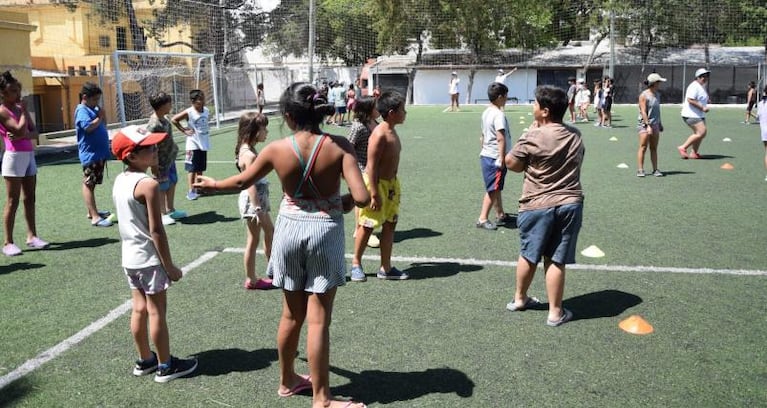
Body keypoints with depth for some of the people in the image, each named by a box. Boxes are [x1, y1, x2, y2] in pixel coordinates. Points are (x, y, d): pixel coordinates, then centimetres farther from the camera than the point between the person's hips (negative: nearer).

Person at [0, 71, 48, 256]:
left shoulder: (20, 107, 12)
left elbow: (34, 132, 6)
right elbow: (20, 130, -21)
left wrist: (23, 135, -15)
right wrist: (24, 111, -9)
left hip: (29, 154, 7)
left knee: (30, 198, 10)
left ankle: (32, 236, 18)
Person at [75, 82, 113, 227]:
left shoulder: (94, 109, 15)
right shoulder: (82, 110, -11)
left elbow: (103, 125, 20)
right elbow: (89, 127, -25)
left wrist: (102, 115, 4)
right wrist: (100, 117, -13)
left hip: (99, 153, 9)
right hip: (90, 154, -9)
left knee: (92, 183, 17)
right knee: (88, 184, -6)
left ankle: (92, 211, 27)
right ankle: (95, 217, -9)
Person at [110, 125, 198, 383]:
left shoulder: (119, 181, 5)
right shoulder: (148, 185, -21)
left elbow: (126, 222, 13)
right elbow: (156, 231, -21)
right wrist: (170, 266, -14)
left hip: (129, 257, 8)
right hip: (149, 259, -8)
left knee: (140, 309, 17)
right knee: (157, 312, 3)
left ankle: (145, 360, 30)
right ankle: (166, 366, 15)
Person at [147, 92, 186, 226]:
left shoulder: (164, 117, 0)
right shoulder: (153, 125, -27)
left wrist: (174, 149, 22)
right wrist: (154, 165, -21)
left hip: (170, 158, 9)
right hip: (161, 161, -9)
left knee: (172, 183, 19)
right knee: (162, 187, 4)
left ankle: (170, 210, 34)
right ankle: (162, 214, 18)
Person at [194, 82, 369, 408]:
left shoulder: (276, 150, -10)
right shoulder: (339, 147, -17)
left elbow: (242, 181, 7)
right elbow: (362, 197, -24)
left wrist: (212, 184, 27)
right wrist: (345, 201, 0)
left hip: (290, 229, 3)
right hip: (325, 232, -2)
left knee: (291, 315, 19)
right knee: (318, 320, 4)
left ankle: (287, 381, 37)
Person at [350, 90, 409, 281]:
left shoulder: (392, 131, 8)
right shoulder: (379, 134, -21)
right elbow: (371, 166, -22)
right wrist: (374, 194, -24)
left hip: (390, 184, 9)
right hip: (376, 183, -9)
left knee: (390, 224, 11)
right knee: (368, 226, 3)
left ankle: (386, 268, 19)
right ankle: (356, 263, 21)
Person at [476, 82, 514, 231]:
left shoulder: (486, 112, 11)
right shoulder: (499, 115, -18)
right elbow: (501, 138, -24)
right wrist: (502, 158, -23)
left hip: (486, 156, 9)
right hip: (495, 158, -9)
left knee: (497, 188, 18)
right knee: (493, 189, -3)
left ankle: (500, 215, 28)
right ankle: (483, 219, 0)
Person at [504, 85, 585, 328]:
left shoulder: (532, 138, -14)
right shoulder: (575, 136, 5)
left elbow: (511, 164, -2)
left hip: (538, 206, -3)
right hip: (570, 204, 3)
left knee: (528, 255, 16)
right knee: (556, 261, 7)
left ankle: (519, 299, 34)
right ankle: (555, 312, 11)